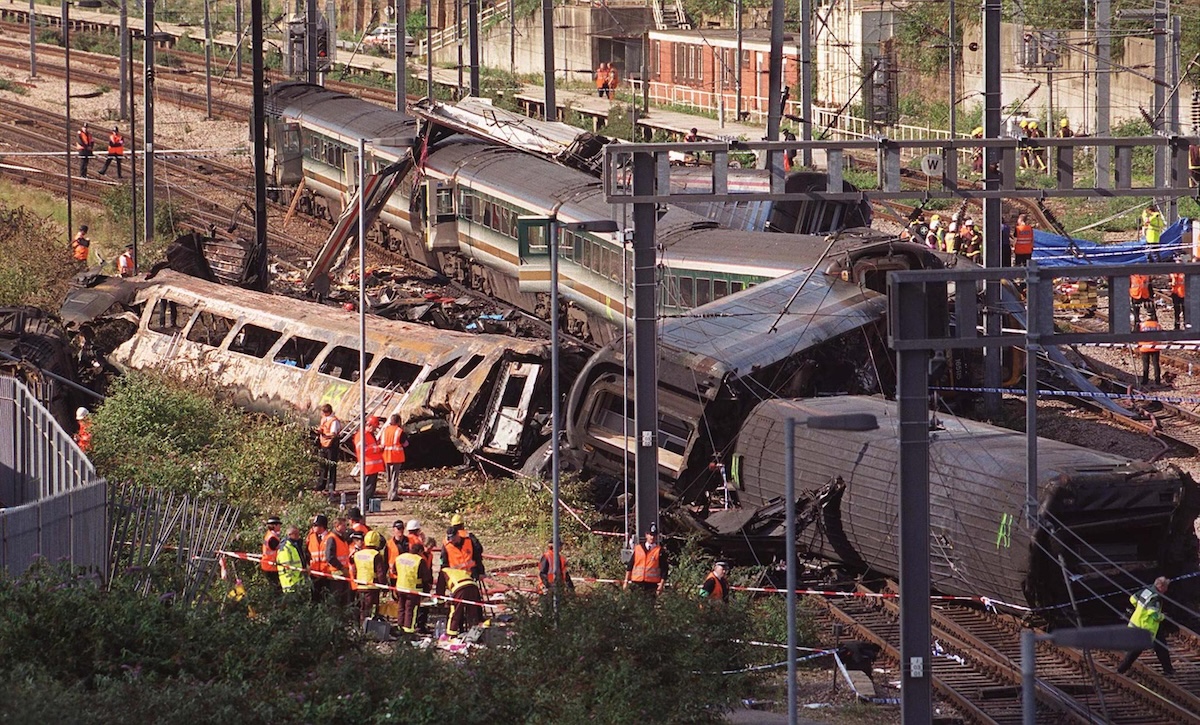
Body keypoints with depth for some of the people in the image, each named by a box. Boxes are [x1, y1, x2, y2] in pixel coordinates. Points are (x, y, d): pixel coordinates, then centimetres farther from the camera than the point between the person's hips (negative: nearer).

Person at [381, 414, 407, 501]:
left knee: (389, 477, 16)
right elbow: (405, 444, -4)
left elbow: (382, 442, 10)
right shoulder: (399, 431, -11)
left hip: (386, 457, 5)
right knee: (395, 476, -3)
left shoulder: (385, 429, 5)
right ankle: (394, 495, -6)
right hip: (396, 457, -5)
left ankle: (389, 495, 22)